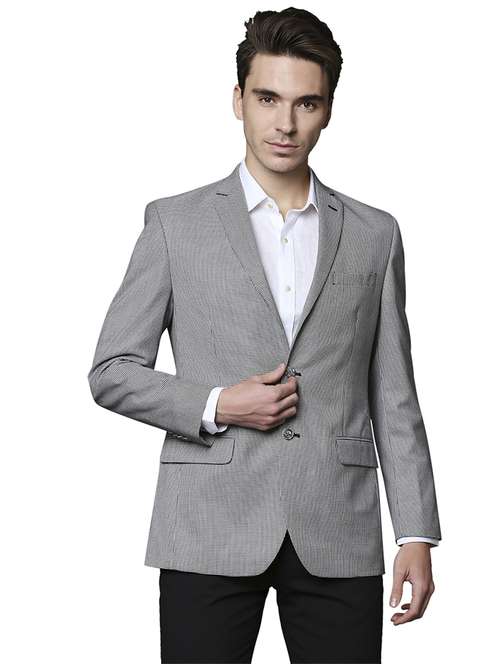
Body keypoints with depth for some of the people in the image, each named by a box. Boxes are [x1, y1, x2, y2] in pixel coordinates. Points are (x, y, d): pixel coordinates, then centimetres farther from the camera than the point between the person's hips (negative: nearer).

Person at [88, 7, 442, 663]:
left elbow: (393, 400, 10)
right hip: (211, 534, -1)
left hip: (338, 536, 2)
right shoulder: (175, 222, 5)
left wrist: (417, 535, 4)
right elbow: (111, 372, 5)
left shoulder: (374, 235, 10)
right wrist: (216, 406, -11)